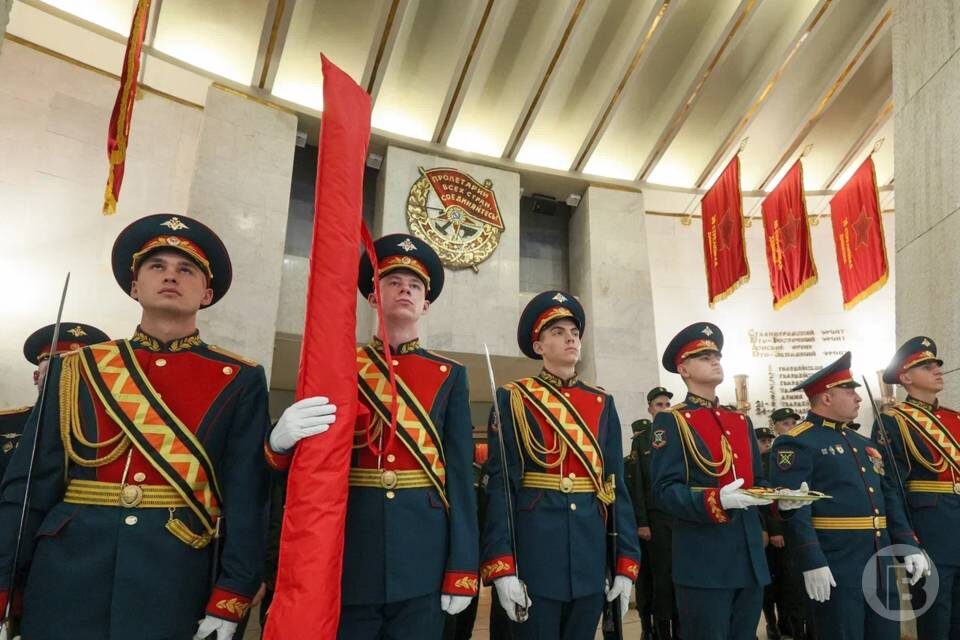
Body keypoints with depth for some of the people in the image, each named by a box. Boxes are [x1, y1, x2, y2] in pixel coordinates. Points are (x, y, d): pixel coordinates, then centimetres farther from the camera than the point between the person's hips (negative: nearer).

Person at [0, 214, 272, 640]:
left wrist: (228, 603, -12)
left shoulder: (240, 382, 0)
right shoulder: (76, 369, 7)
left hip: (176, 586, -2)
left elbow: (247, 498, -6)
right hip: (66, 579, 2)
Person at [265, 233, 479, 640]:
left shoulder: (449, 376, 5)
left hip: (422, 553, 0)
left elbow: (460, 474, 0)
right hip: (347, 550, 0)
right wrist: (281, 439, -23)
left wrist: (462, 570, -4)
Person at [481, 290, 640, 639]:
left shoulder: (603, 403, 10)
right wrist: (501, 566, -16)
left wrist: (626, 562, 3)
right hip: (535, 553, -4)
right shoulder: (513, 399, -2)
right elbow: (500, 483, -9)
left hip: (592, 554, 4)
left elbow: (617, 484, 8)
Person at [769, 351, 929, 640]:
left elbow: (889, 498, 19)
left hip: (881, 563, 8)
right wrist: (812, 562, -23)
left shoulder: (864, 443, 17)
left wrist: (910, 546, 9)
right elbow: (794, 507, -17)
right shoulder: (796, 443, -10)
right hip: (835, 566, -8)